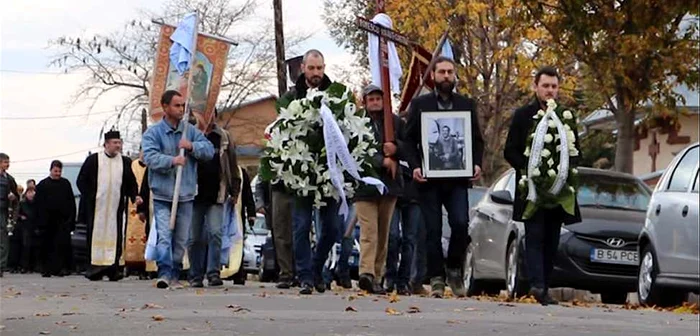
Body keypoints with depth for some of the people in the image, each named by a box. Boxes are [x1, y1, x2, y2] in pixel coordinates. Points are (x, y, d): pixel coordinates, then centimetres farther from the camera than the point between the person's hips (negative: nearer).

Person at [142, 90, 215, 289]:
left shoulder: (191, 131, 11)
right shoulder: (153, 133, -1)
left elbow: (209, 151, 4)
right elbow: (150, 157, -15)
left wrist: (192, 146, -14)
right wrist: (172, 161, -30)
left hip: (186, 195, 4)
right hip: (162, 195, -4)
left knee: (181, 239, 9)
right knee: (164, 235, -16)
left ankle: (175, 274, 20)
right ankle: (165, 272, -22)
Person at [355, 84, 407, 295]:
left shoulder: (395, 122, 13)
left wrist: (396, 147, -11)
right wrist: (382, 160, -19)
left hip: (390, 183, 4)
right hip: (364, 183, -4)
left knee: (383, 234, 8)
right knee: (369, 232, -17)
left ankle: (377, 276, 13)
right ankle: (366, 273, -28)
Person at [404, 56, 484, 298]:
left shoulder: (467, 105, 14)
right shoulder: (420, 104, 9)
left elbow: (477, 139, 15)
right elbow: (409, 139, 7)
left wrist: (476, 164, -3)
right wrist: (414, 166, -8)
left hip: (458, 178, 1)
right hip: (429, 179, -1)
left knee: (461, 224, -13)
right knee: (433, 230, -1)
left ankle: (454, 269, 7)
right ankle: (436, 278, 5)